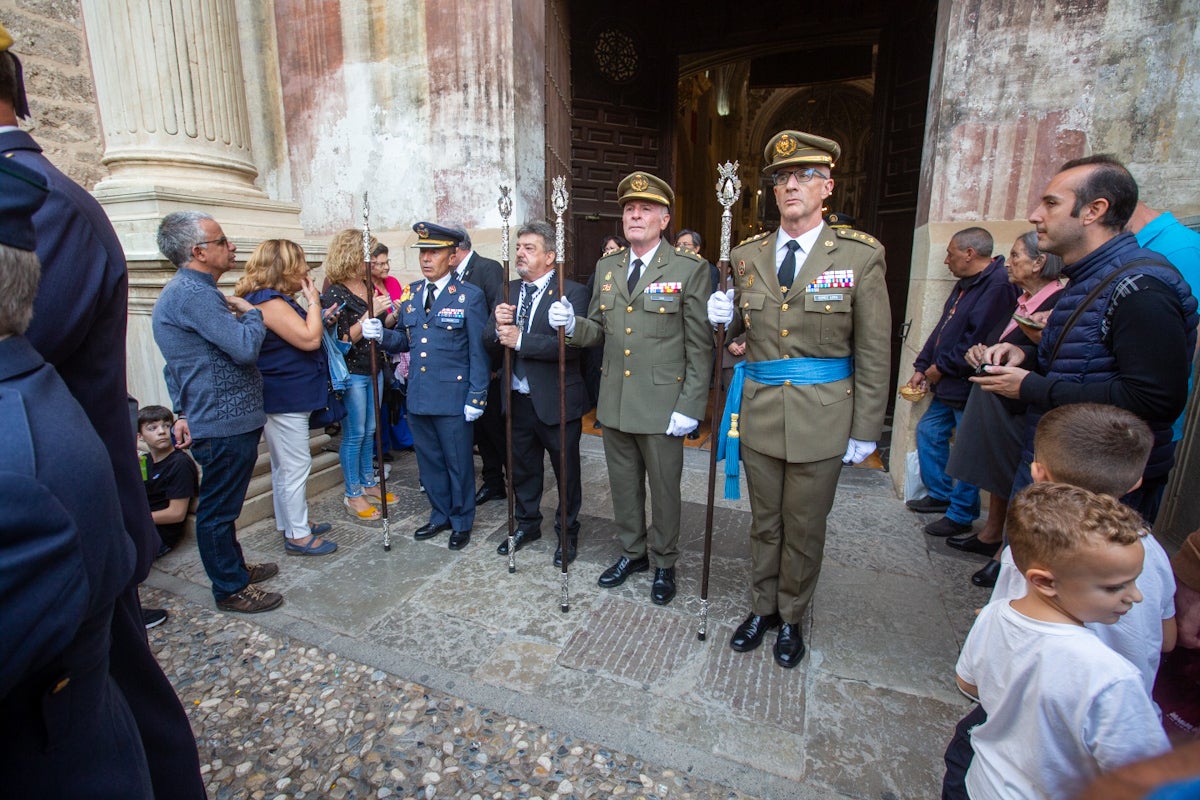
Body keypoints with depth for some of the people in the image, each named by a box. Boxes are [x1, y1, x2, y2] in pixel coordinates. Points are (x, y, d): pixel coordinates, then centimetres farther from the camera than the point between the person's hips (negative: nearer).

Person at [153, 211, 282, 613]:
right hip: (225, 424, -10)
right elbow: (244, 348, -28)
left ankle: (233, 566, 38)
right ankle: (231, 589, 18)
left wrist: (183, 413, 21)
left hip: (218, 419, 10)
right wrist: (251, 312, -9)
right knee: (218, 508, 4)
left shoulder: (189, 290, 15)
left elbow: (177, 365, 20)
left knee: (222, 505, 22)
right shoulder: (193, 293, -19)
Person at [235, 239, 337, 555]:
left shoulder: (275, 300, 13)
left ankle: (289, 523, 34)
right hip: (285, 398, -11)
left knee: (284, 466, 20)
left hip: (288, 396, 11)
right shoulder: (269, 301, -19)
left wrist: (319, 315, 8)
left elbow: (298, 336, 19)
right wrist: (313, 301, -13)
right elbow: (309, 339, -23)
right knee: (296, 466, -2)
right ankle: (298, 536, 10)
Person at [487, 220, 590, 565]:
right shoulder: (509, 291, 8)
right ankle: (527, 524, 42)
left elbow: (570, 344, -25)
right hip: (518, 399, 6)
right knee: (521, 467, 20)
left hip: (557, 401, -5)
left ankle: (567, 532, 32)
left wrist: (520, 340, -24)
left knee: (566, 470, 12)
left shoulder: (572, 292, -12)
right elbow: (489, 339, 4)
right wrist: (498, 326, -18)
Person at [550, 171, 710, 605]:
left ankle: (664, 564, 33)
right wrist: (572, 325, -11)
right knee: (624, 485, 18)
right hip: (614, 402, 5)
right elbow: (598, 330, 12)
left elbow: (699, 346, -8)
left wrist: (690, 406, -13)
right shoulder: (606, 268, 9)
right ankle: (632, 552, 40)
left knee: (664, 489, 11)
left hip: (662, 405, -4)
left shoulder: (689, 269, -7)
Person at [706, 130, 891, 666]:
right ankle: (762, 607, 38)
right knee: (764, 522, 17)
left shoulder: (860, 255, -5)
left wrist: (865, 431, -6)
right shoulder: (747, 255, 4)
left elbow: (874, 353, -5)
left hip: (821, 419, -2)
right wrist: (726, 318, -9)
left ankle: (792, 618, 35)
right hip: (759, 414, 3)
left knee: (805, 529, 12)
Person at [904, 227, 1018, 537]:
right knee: (928, 432, 18)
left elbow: (978, 339, -25)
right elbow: (942, 328, 15)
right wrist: (922, 367, 11)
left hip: (970, 387, -10)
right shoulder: (966, 284, 14)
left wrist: (941, 367, -15)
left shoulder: (998, 285, -19)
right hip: (948, 386, 10)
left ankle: (961, 516, 15)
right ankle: (940, 494, 34)